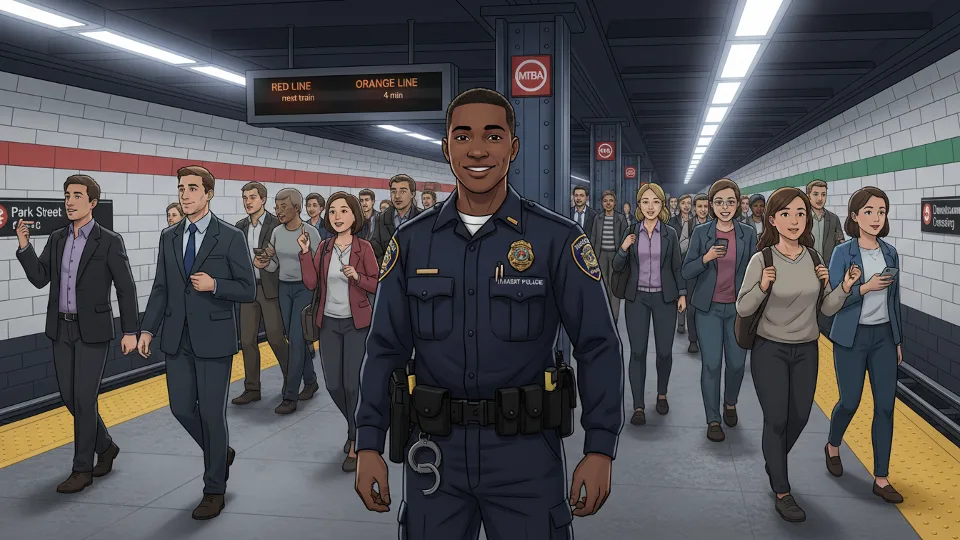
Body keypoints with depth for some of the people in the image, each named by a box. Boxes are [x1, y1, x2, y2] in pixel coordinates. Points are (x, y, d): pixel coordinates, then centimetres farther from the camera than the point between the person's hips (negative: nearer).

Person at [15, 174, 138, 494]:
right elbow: (39, 279, 3)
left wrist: (130, 331, -9)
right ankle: (105, 446, 31)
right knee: (69, 397, 10)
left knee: (84, 399, -4)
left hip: (93, 330, -6)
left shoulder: (109, 241, -8)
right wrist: (24, 246, -10)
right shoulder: (56, 239, 8)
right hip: (61, 329, 6)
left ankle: (82, 469, 8)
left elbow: (126, 289, -7)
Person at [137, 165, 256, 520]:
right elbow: (160, 289, 10)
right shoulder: (169, 237, 8)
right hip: (177, 339, 5)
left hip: (214, 338, -5)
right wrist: (148, 329, 1)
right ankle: (221, 453, 36)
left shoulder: (230, 237, -6)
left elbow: (249, 291, -6)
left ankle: (214, 490, 18)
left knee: (212, 412, 2)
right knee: (182, 408, 8)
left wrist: (214, 285, -20)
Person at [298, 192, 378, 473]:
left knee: (352, 384, -4)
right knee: (333, 385, 8)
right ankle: (356, 425, 35)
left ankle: (356, 444, 10)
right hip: (329, 323, 4)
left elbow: (376, 285, -4)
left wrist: (357, 277, -22)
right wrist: (305, 252, -11)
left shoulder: (363, 247, -6)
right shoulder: (324, 248, 4)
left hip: (356, 324, -4)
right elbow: (311, 283, -4)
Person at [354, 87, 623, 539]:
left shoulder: (557, 239, -6)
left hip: (526, 450, -2)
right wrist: (368, 445, 1)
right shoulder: (412, 242, 2)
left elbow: (598, 348, -4)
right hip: (434, 448, 2)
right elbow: (386, 349, 5)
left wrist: (599, 448, -9)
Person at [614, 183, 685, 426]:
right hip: (637, 298, 0)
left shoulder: (670, 234, 2)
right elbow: (617, 268, 4)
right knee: (637, 351, -1)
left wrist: (682, 293, 1)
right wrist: (624, 249, -14)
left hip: (664, 297, 0)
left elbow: (677, 267, 7)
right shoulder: (630, 233, 2)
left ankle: (662, 395, 27)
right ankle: (638, 406, 5)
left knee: (664, 351, 2)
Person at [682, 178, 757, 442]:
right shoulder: (701, 233, -2)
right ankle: (713, 420, 11)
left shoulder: (748, 233, 1)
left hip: (738, 308, 1)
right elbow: (686, 272, -3)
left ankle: (730, 403, 35)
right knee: (711, 364, -2)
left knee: (737, 363, 5)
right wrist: (706, 258, -20)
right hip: (709, 309, -1)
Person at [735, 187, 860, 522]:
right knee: (776, 419, 1)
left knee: (799, 417, 15)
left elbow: (827, 308, 3)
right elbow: (742, 309, -11)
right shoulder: (761, 260, -15)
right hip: (770, 350, -4)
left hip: (806, 350, 4)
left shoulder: (814, 258, -2)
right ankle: (782, 492, 16)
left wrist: (844, 287, -14)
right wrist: (763, 287, -28)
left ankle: (774, 464, 43)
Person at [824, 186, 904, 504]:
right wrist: (865, 287, -23)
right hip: (852, 337, -4)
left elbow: (894, 299, 11)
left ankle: (881, 479, 9)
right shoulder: (843, 253, -9)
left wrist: (898, 340, 11)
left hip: (883, 336, 4)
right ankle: (833, 447, 37)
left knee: (885, 405, 1)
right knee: (850, 401, 5)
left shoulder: (890, 253, 4)